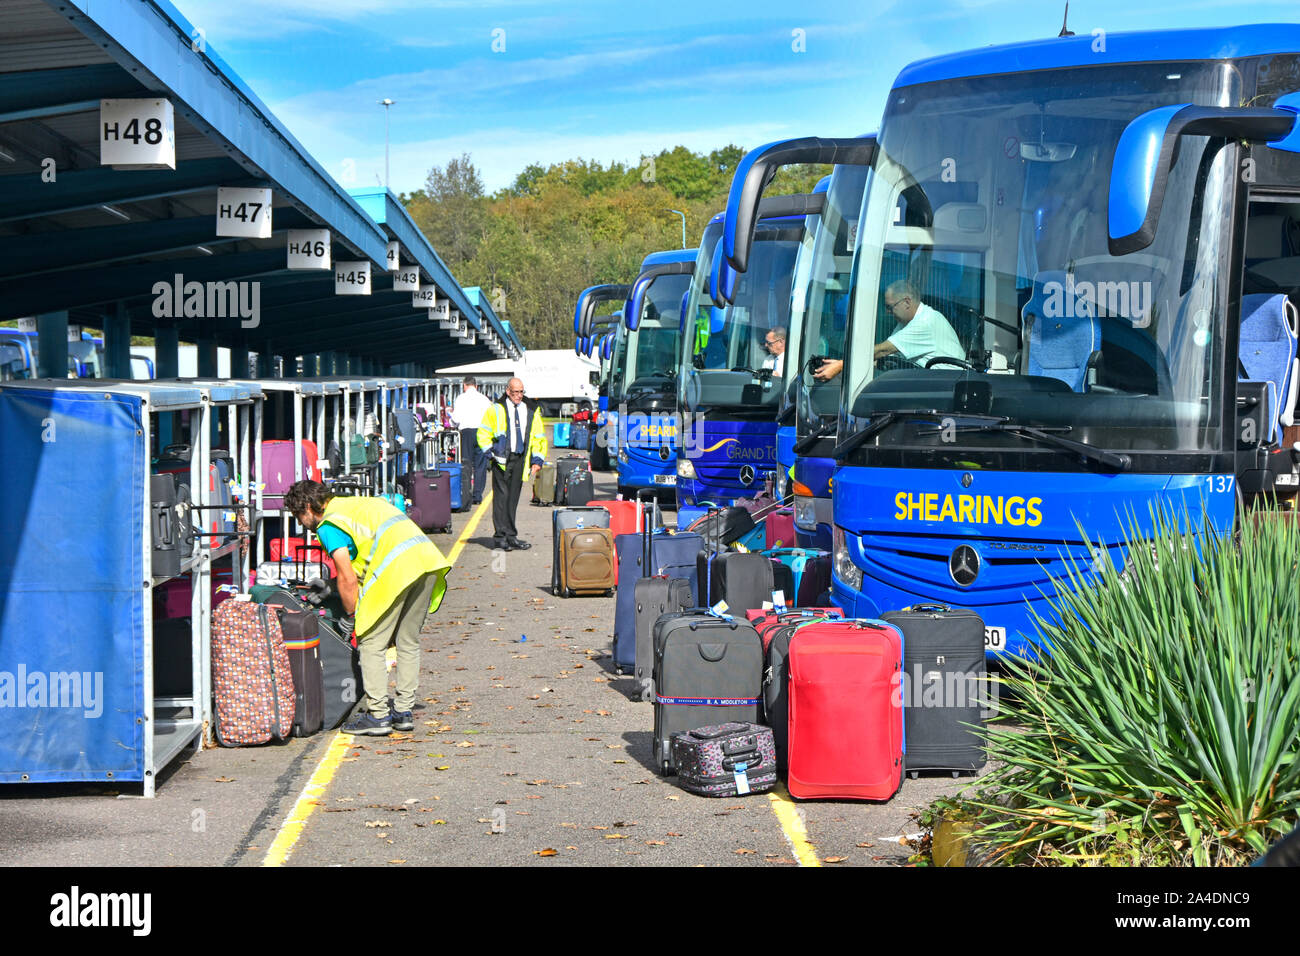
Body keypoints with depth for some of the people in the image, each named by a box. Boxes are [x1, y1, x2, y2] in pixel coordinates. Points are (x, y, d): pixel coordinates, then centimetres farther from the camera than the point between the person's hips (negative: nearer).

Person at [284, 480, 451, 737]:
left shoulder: (328, 525, 4)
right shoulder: (356, 504, 31)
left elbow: (348, 579, -2)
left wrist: (350, 616, 13)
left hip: (397, 568, -8)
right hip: (428, 558, 9)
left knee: (371, 645, 2)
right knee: (408, 642, 16)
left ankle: (377, 715, 1)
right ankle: (404, 711, 19)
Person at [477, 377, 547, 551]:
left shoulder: (531, 411, 13)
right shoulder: (496, 409, 0)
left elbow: (539, 437, 17)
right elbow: (483, 433, 4)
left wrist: (538, 460, 9)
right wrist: (490, 452, -5)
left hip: (519, 459, 4)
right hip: (501, 459, -4)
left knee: (513, 499, 7)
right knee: (501, 496, -6)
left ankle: (511, 537, 10)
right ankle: (500, 537, -6)